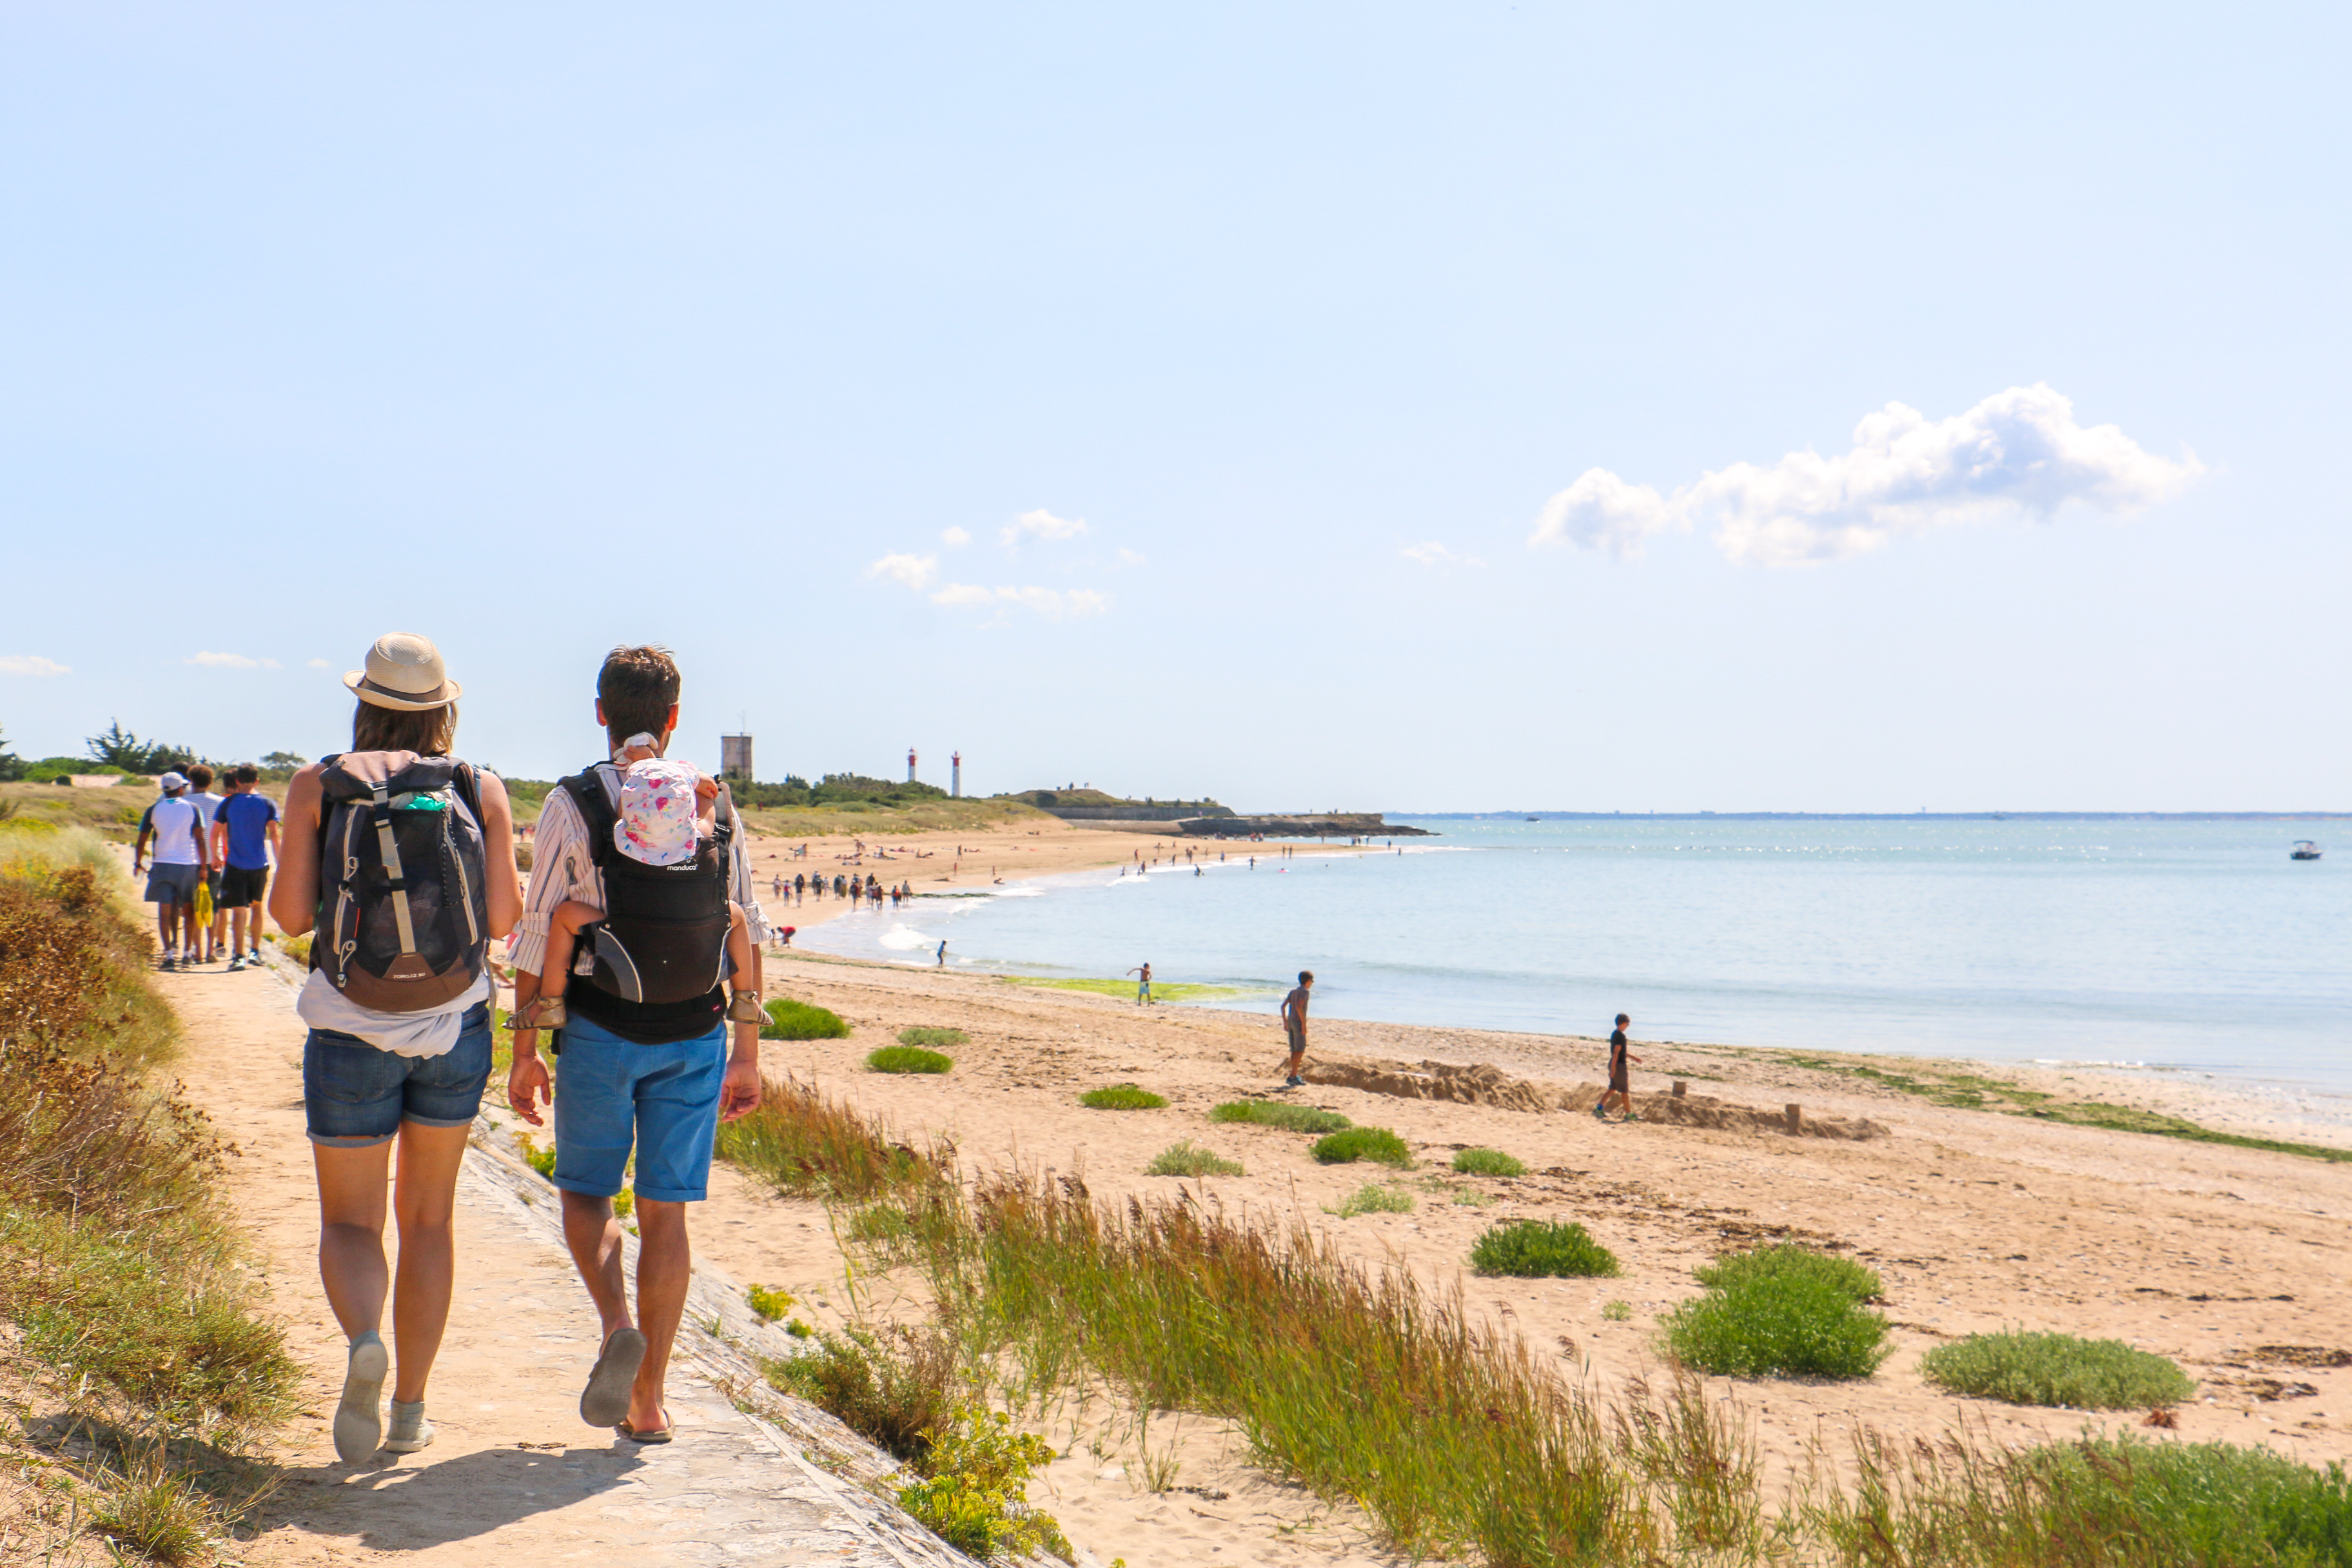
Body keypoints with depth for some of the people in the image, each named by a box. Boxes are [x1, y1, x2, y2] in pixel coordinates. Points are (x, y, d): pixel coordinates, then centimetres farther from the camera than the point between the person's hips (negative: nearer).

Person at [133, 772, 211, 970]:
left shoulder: (154, 810, 4)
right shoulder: (191, 808, -1)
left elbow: (141, 842, 4)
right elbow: (200, 840, -4)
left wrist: (137, 864, 18)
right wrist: (203, 867, 1)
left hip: (163, 866, 0)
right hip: (188, 865, 0)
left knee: (164, 912, 0)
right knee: (188, 910, 11)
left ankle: (169, 954, -10)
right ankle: (188, 953, 14)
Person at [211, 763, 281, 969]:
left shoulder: (228, 803, -1)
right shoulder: (268, 804, 1)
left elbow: (215, 834, 0)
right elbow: (274, 835, -3)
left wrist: (215, 855, 15)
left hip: (235, 865, -2)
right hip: (260, 865, 2)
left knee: (239, 911, -3)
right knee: (257, 906, 20)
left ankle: (239, 956, -13)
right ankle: (256, 952, 24)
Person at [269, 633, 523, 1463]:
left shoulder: (317, 786, -3)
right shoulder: (482, 791, -1)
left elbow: (290, 913, -8)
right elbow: (504, 919, -5)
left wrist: (294, 864, 13)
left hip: (352, 1035, -1)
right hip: (455, 1029, 1)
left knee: (350, 1224, 10)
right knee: (427, 1218, 16)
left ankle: (363, 1344, -21)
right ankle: (409, 1411, 17)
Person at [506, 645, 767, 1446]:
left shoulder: (574, 803, -6)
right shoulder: (715, 805, 3)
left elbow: (538, 933, -7)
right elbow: (746, 931, 4)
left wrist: (524, 1049, -1)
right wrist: (746, 1049, 10)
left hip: (601, 1031, -2)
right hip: (694, 1036, 2)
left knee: (586, 1193, 14)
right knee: (666, 1211, 7)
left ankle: (618, 1326, -12)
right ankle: (649, 1403, 10)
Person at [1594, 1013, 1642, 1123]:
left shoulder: (1614, 1034, 12)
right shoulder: (1621, 1036, -18)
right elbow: (1616, 1052, -22)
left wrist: (1633, 1057, 30)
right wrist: (1613, 1069, -24)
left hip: (1614, 1065, 9)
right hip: (1619, 1065, -9)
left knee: (1613, 1088, 14)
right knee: (1624, 1091, -1)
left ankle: (1599, 1109, 12)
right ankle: (1629, 1114, 5)